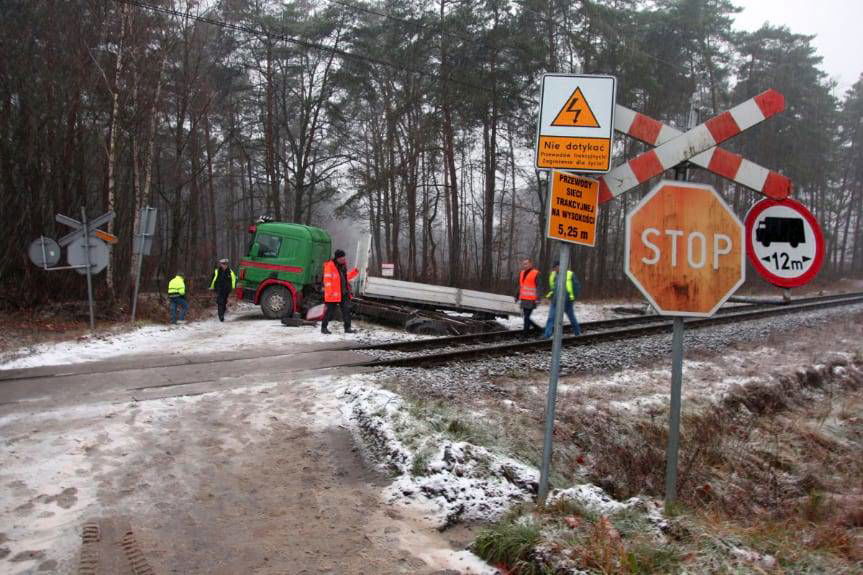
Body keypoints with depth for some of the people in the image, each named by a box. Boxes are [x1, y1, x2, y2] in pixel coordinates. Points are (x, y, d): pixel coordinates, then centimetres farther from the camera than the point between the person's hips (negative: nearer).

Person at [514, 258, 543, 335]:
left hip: (530, 300, -8)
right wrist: (517, 296, 23)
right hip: (523, 299, 8)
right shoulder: (522, 273, 15)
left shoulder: (535, 273, -8)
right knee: (525, 317, 11)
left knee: (526, 317, -7)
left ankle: (525, 334, 1)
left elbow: (538, 287, -12)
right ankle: (538, 329, 27)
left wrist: (537, 298, -19)